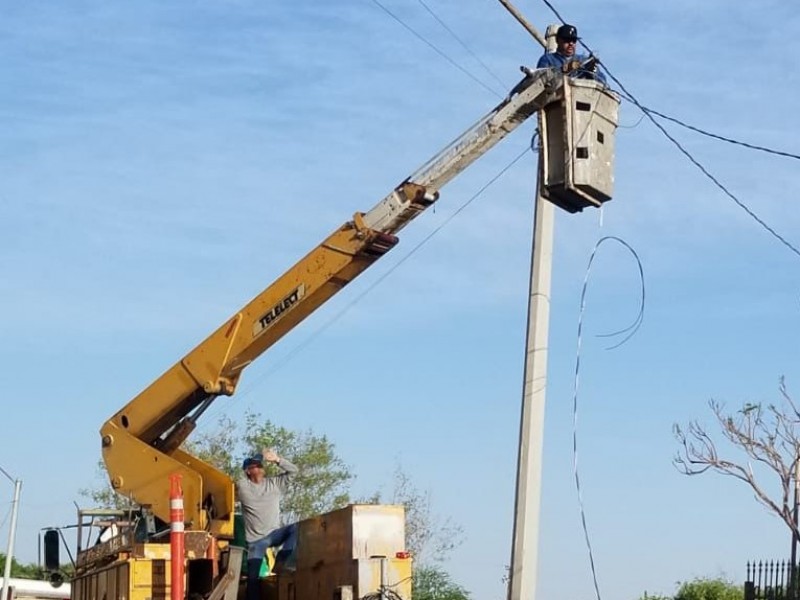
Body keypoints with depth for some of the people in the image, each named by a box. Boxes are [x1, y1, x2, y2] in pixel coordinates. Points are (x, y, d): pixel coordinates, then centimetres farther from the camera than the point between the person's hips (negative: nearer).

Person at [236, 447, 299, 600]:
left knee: (296, 529, -26)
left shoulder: (274, 483, 6)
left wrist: (277, 460, -12)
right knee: (253, 577, -10)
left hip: (274, 534, 2)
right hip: (255, 540, -2)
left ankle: (281, 561, -19)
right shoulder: (242, 486, 0)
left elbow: (293, 471, 2)